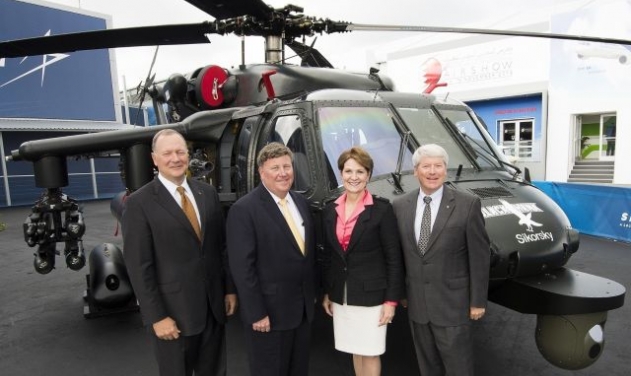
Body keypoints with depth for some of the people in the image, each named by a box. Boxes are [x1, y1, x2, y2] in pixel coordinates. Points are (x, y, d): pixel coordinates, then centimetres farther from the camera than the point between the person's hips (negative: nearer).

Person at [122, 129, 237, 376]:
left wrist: (230, 289, 7)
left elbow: (222, 245, 8)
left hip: (214, 305, 4)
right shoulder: (139, 203, -10)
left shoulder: (208, 193, 4)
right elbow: (138, 267, -12)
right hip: (173, 310, -4)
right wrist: (156, 317, -13)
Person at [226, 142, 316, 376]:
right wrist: (256, 314, -18)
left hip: (303, 308, 7)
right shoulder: (244, 210, -16)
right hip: (269, 312, -7)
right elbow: (242, 268, -18)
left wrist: (312, 293, 13)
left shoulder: (300, 202, 6)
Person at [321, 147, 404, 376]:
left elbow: (393, 258, -9)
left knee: (370, 353, 8)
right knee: (356, 351, 18)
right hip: (341, 296, 4)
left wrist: (391, 299, -11)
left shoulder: (382, 209, -11)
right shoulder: (330, 210, 3)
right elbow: (328, 255, 9)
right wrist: (326, 292, 11)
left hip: (371, 295, -4)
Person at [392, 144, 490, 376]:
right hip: (416, 304, 4)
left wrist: (477, 301, -6)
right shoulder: (400, 206, 0)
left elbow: (480, 255, -7)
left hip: (452, 304, -3)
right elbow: (397, 253, 7)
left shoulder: (468, 204, -10)